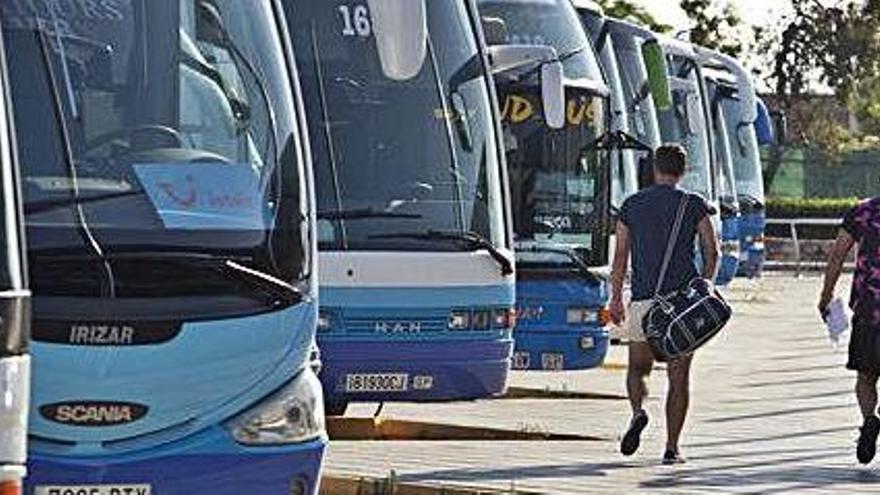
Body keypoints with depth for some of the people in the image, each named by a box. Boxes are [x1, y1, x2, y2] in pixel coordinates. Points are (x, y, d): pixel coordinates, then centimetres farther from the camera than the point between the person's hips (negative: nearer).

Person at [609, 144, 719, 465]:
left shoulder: (631, 205, 7)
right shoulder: (694, 205, 3)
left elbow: (621, 255, 4)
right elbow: (712, 250, -4)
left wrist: (616, 298, 5)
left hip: (643, 299, 1)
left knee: (638, 368, 14)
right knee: (679, 377, 4)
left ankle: (638, 412, -17)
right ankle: (672, 448, 0)